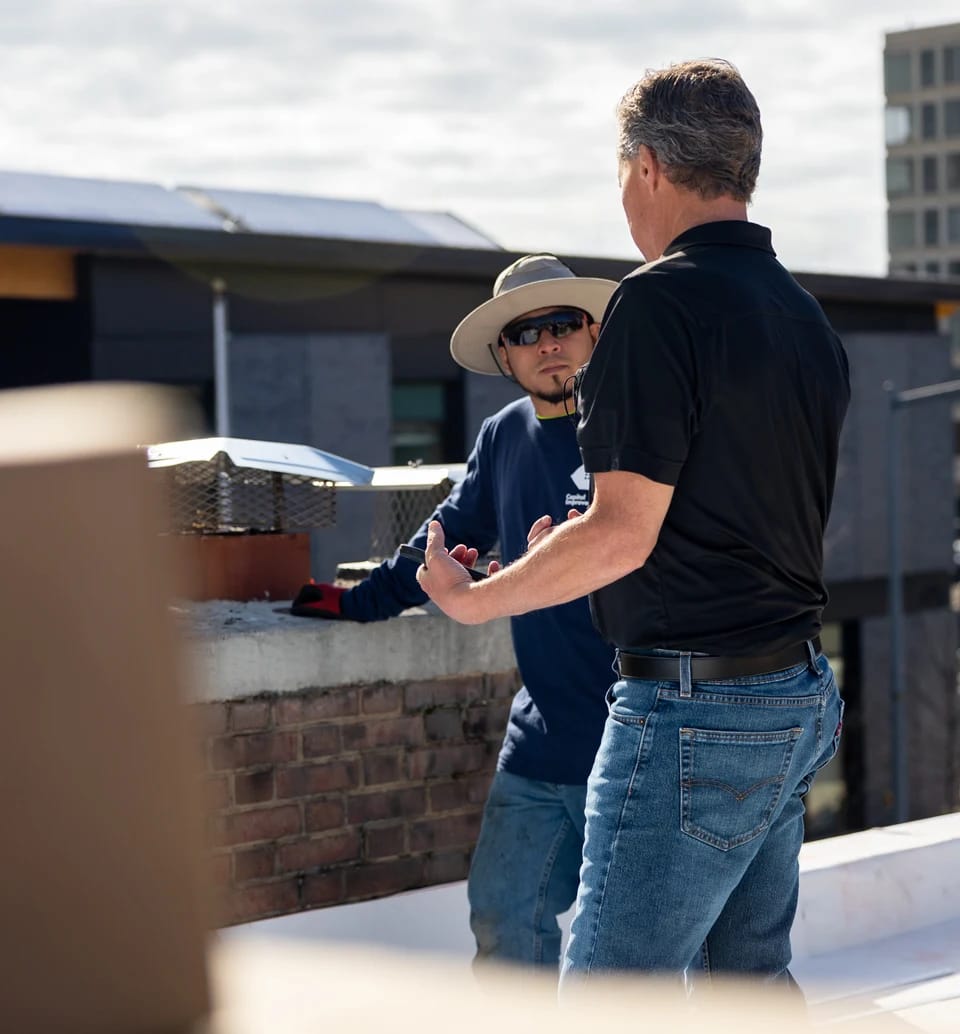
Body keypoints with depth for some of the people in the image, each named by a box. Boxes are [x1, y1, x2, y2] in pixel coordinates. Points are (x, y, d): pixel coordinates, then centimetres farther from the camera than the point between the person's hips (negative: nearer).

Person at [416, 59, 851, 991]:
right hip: (799, 696, 9)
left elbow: (624, 531, -18)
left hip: (692, 709, -9)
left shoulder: (662, 301, -14)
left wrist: (473, 599, -3)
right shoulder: (805, 319, 13)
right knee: (750, 983, 17)